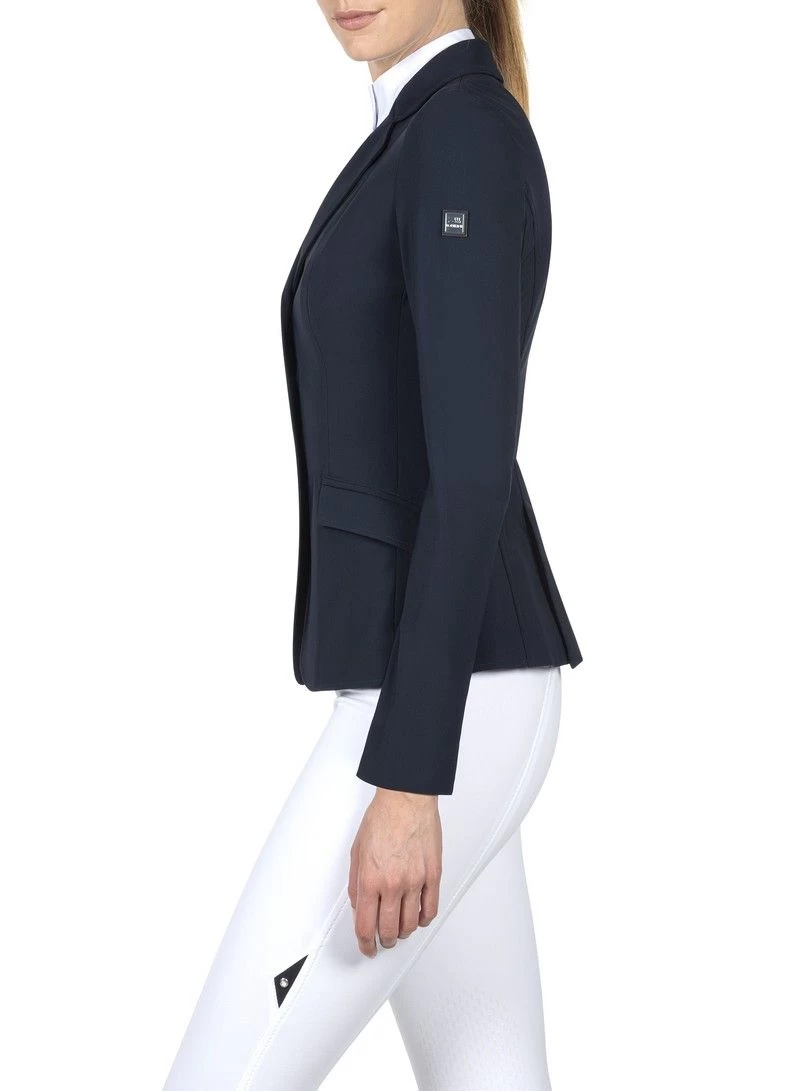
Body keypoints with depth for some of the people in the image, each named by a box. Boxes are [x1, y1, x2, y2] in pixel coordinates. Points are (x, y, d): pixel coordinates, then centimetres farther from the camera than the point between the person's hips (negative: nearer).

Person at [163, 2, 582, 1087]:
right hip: (420, 681, 11)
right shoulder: (432, 144, 16)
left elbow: (476, 473, -23)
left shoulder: (468, 141, -17)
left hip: (443, 705, -11)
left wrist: (407, 784, -24)